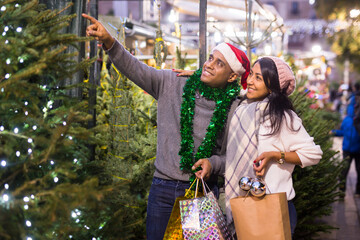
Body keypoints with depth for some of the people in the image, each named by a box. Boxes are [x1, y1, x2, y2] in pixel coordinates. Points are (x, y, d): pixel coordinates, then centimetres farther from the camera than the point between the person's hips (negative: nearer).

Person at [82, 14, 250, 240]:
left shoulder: (234, 109, -3)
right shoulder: (173, 84, 0)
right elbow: (135, 69, -9)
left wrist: (213, 163, -17)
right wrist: (109, 42, -23)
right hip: (163, 188, 1)